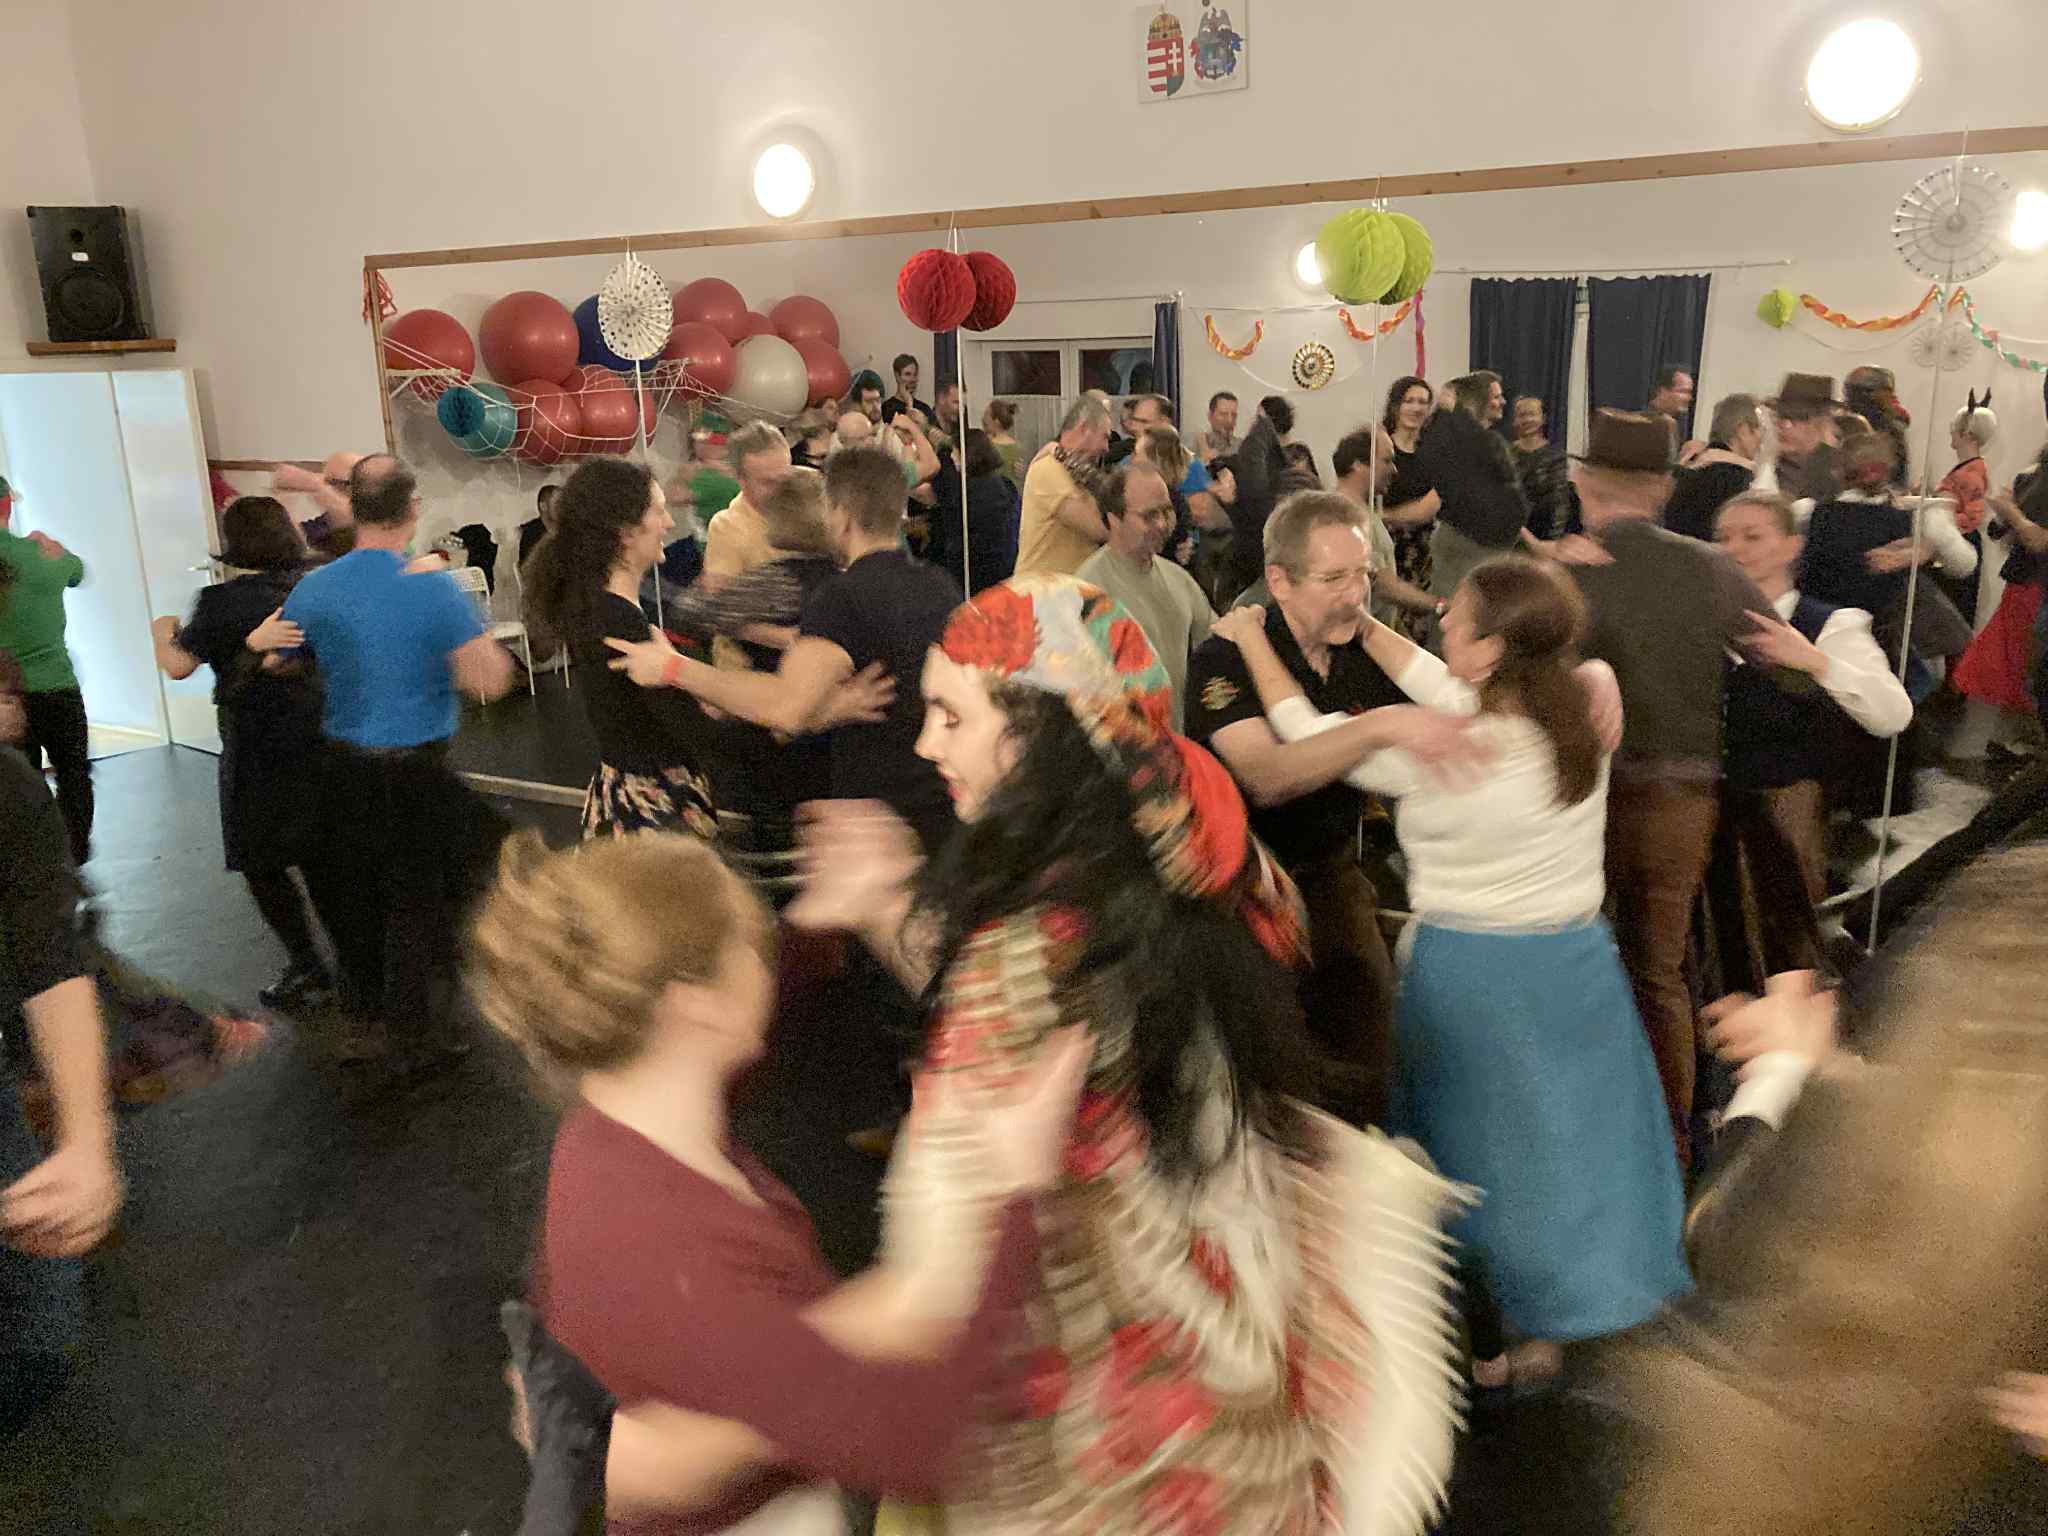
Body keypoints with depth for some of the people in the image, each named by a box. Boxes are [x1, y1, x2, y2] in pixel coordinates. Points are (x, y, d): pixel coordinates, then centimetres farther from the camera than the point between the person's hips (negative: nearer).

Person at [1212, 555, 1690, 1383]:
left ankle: (1480, 1342, 31)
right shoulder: (1586, 709, -7)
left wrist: (1251, 636, 0)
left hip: (1470, 971, -5)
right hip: (1578, 961, 5)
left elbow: (1304, 733, -13)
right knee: (1562, 1132, 18)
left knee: (1472, 1139, 14)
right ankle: (1543, 1326, 33)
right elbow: (1444, 688, 3)